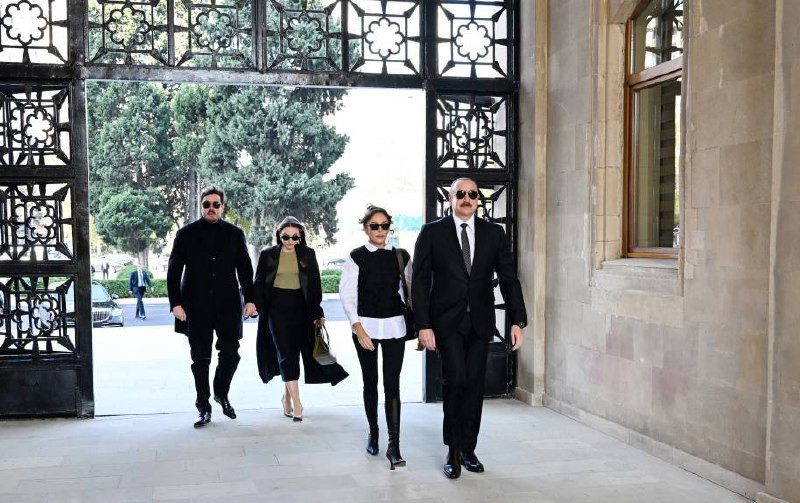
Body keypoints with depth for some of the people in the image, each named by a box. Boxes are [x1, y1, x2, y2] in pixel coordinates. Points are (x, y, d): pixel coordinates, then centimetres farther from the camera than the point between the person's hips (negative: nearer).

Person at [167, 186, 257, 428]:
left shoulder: (234, 234, 7)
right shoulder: (186, 234, 3)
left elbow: (245, 269, 8)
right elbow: (174, 271, 2)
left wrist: (250, 299, 0)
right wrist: (175, 303, -7)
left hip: (227, 305, 1)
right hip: (197, 307, -1)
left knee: (230, 353, 1)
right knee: (200, 359, 4)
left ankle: (221, 393, 28)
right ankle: (204, 407, 15)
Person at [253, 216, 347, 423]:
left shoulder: (308, 255, 5)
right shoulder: (268, 255, 3)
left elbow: (315, 285, 6)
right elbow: (259, 284, 7)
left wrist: (317, 312, 2)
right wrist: (256, 306, -4)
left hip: (300, 309, 2)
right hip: (277, 308, -2)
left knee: (294, 353, 6)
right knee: (286, 354, -8)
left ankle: (287, 397, 24)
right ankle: (296, 404, -11)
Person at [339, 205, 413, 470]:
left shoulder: (400, 256, 3)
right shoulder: (356, 257, -4)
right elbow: (347, 295, -6)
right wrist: (359, 330, -13)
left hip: (394, 326, 1)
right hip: (366, 326, -1)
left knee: (392, 385, -5)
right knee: (370, 383, 11)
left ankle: (394, 445, -7)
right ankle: (373, 432, 31)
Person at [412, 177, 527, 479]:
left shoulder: (493, 233, 5)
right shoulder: (432, 233, -1)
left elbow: (508, 279, 4)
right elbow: (420, 282, -2)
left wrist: (517, 321, -5)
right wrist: (423, 326, -10)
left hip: (480, 322, 3)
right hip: (447, 321, -3)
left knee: (474, 386, 6)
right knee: (456, 380, -14)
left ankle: (468, 450, 21)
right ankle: (453, 452, 3)